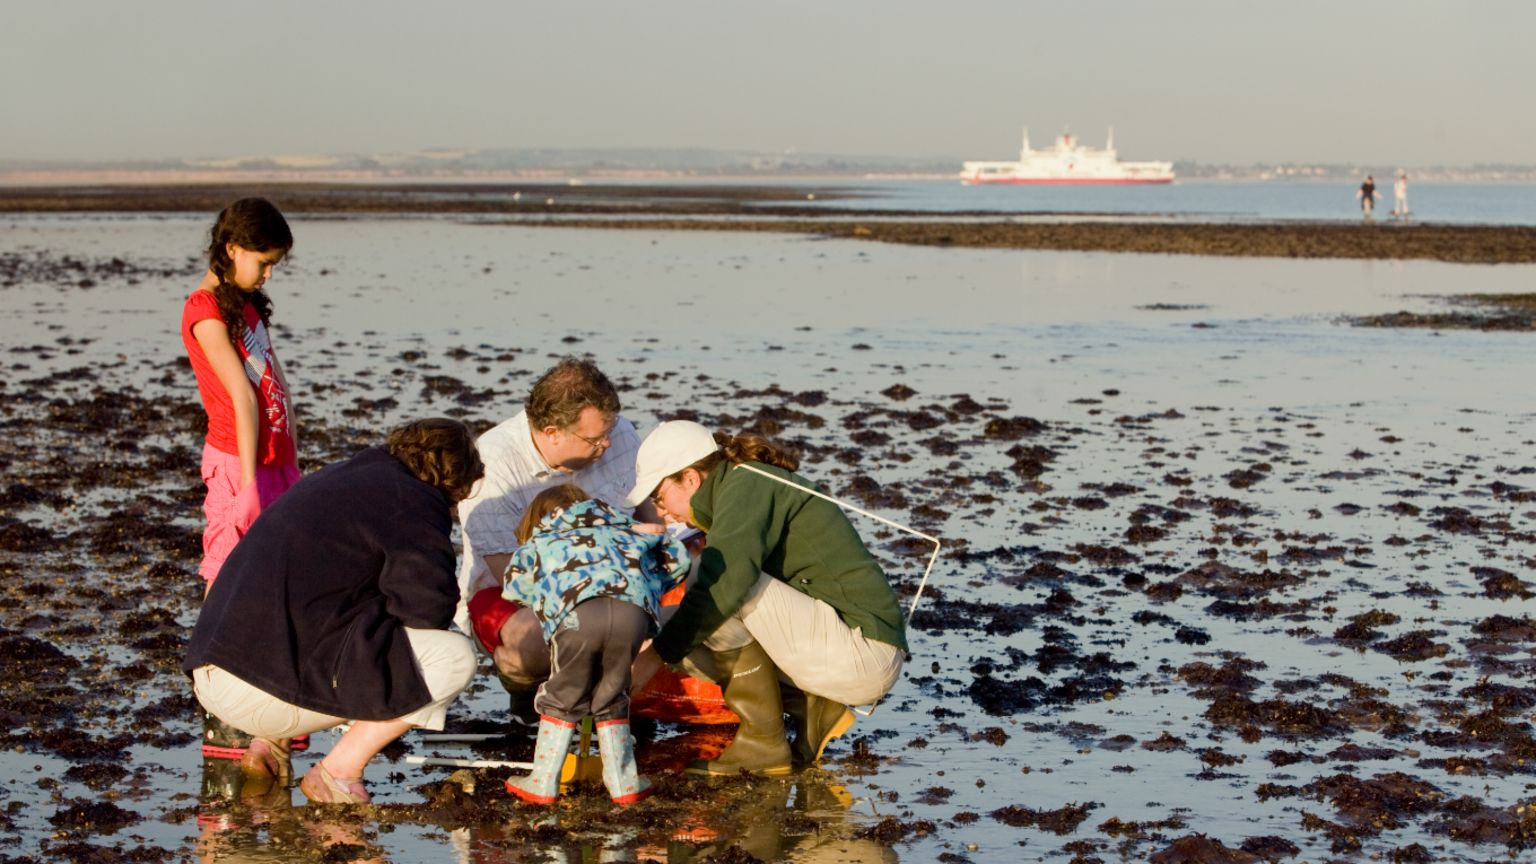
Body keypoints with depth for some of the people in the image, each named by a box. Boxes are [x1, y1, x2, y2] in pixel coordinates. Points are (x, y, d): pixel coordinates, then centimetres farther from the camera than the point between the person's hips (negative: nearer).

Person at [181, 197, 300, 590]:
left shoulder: (248, 303, 15)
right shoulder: (206, 311, -13)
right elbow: (242, 396, -18)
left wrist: (291, 462, 10)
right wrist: (248, 481, -23)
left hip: (276, 459, 8)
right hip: (240, 460, -8)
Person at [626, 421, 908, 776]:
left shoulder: (747, 484, -12)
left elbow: (727, 577, -29)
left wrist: (661, 651, -25)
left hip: (862, 650, -10)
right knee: (691, 633, 8)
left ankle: (762, 745, -13)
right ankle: (814, 710, 6)